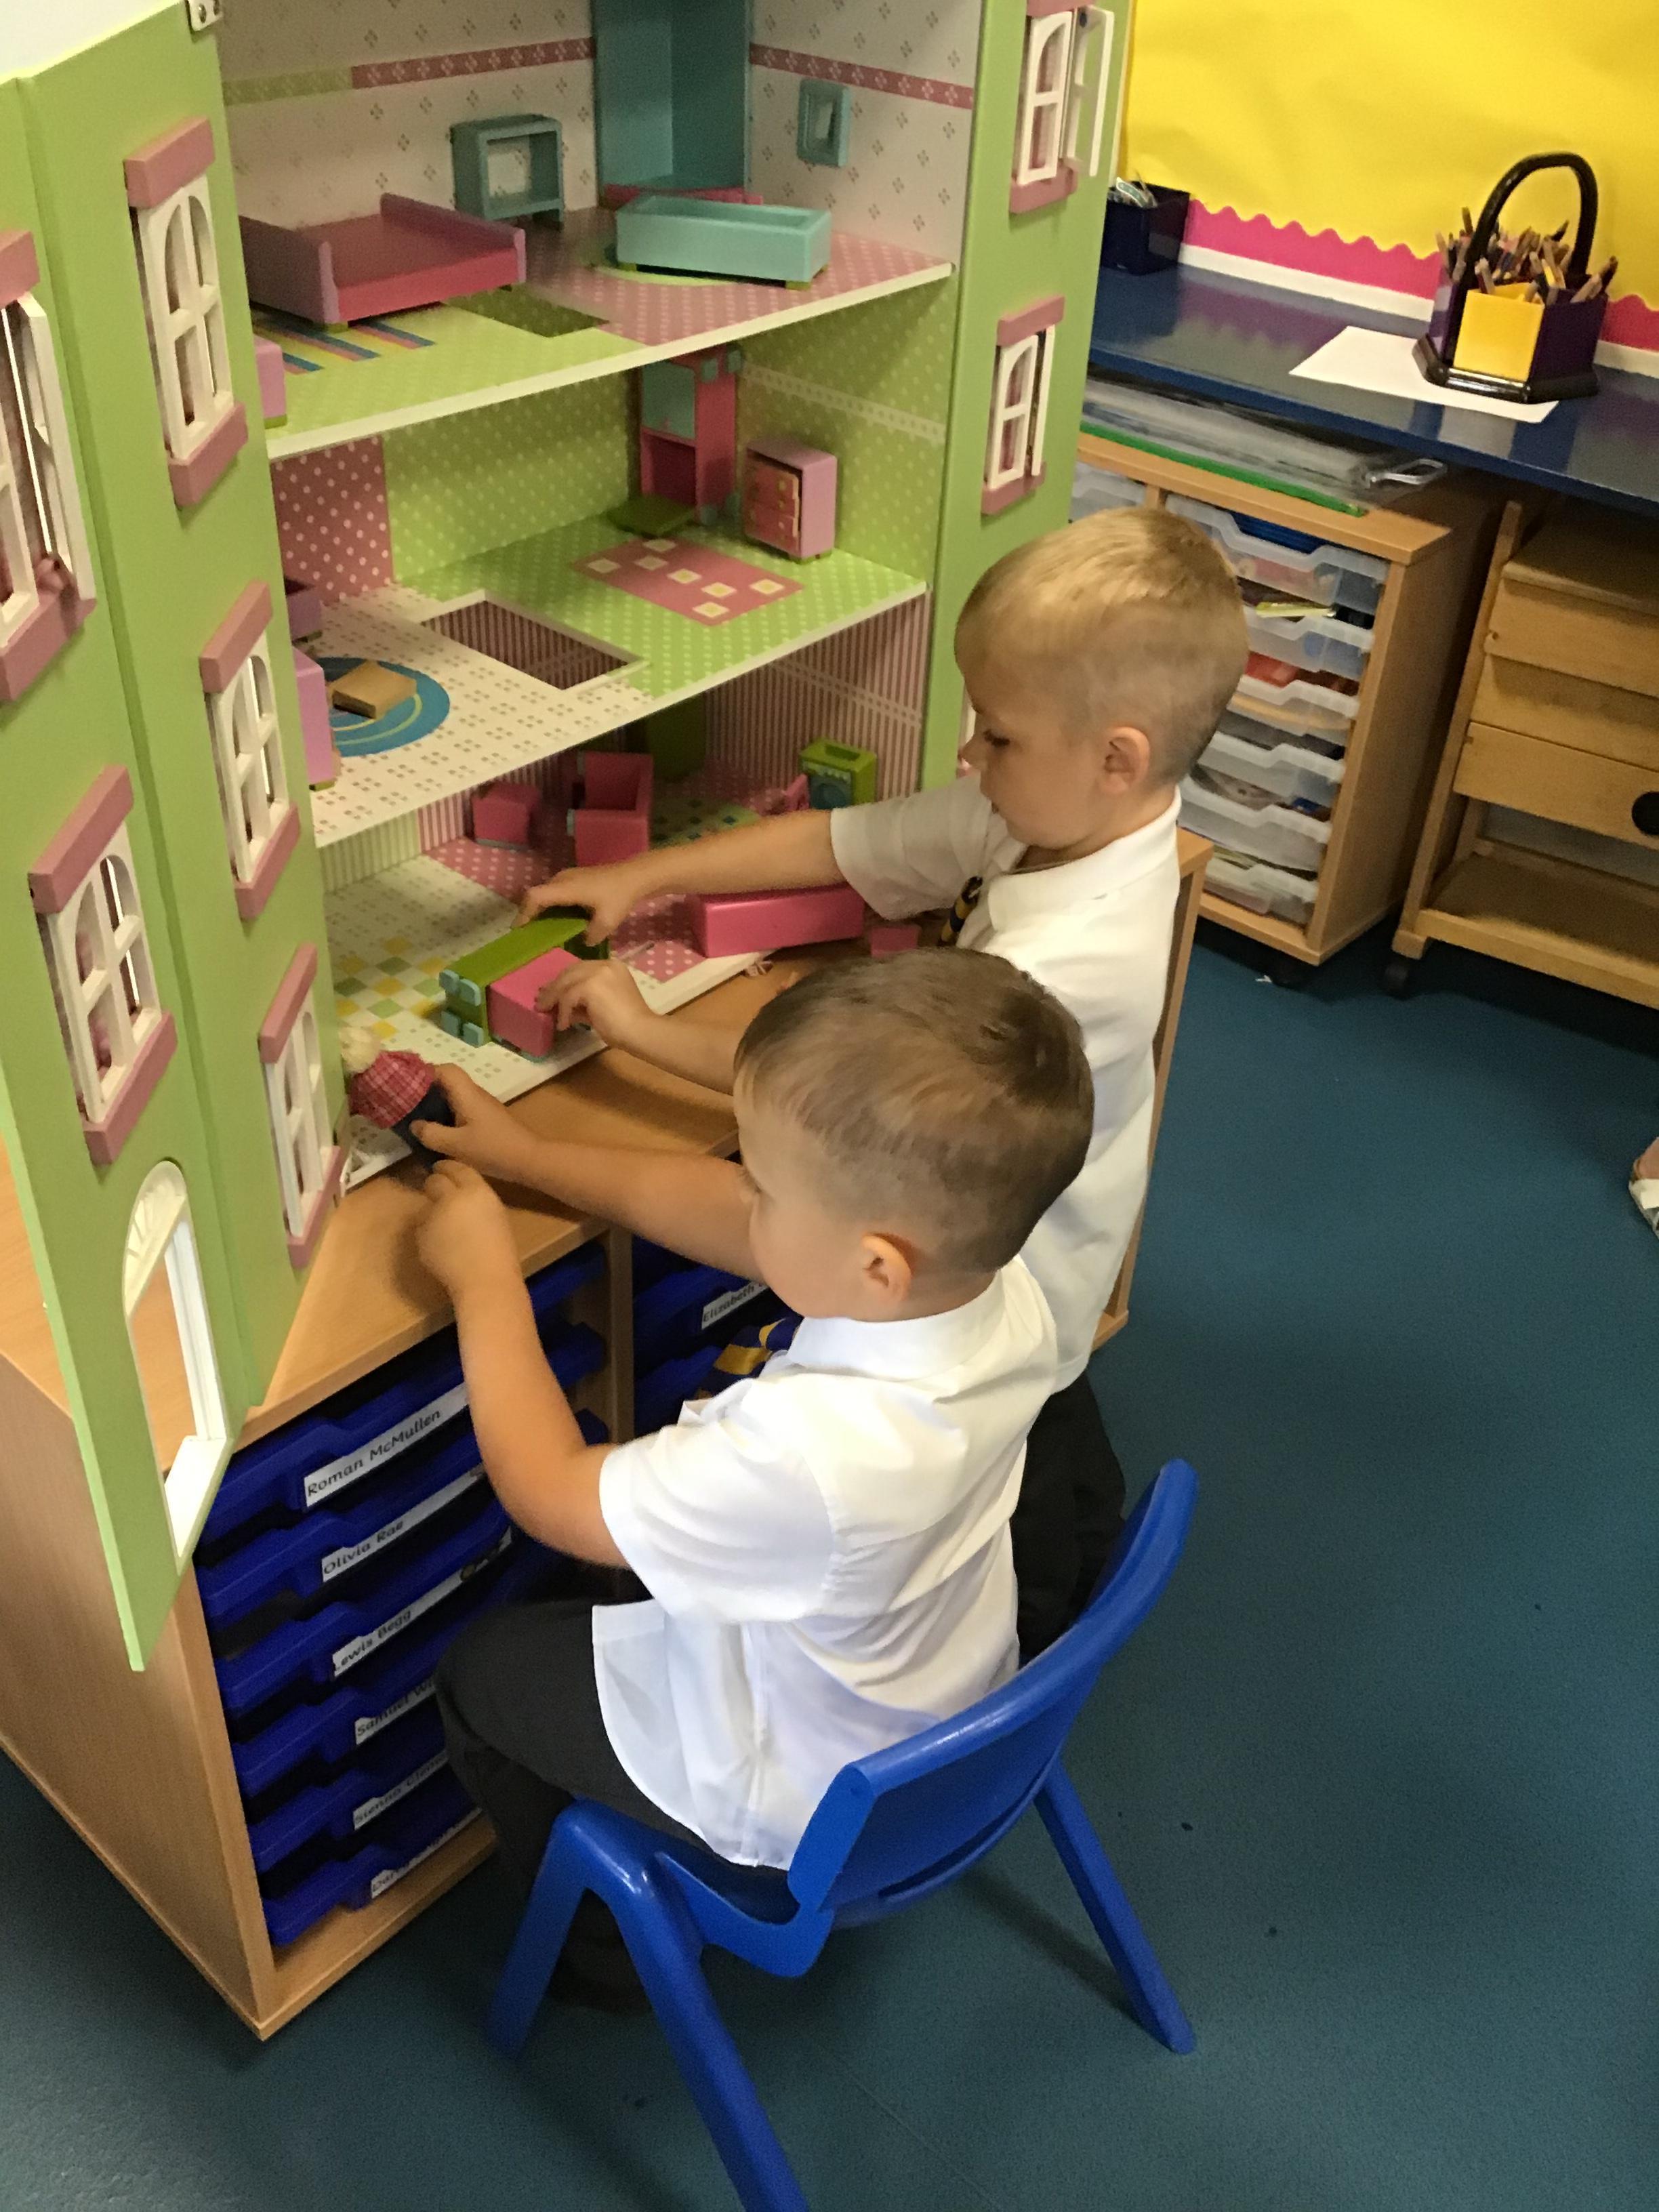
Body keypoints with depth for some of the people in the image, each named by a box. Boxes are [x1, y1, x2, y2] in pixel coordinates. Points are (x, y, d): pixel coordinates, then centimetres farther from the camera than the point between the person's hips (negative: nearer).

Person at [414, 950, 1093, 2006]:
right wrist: (527, 1155, -4)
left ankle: (617, 1947, 35)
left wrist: (484, 1278, -17)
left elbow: (549, 1492, -27)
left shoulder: (808, 1453, -46)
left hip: (807, 1806, -6)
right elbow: (714, 1210, -10)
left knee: (481, 1671, 15)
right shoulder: (995, 1276, -25)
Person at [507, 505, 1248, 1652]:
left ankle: (1028, 1668, 47)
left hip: (1003, 1288, -8)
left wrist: (644, 1028, -23)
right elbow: (836, 843, -7)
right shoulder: (1043, 815, -16)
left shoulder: (1074, 957, -41)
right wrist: (641, 876, -9)